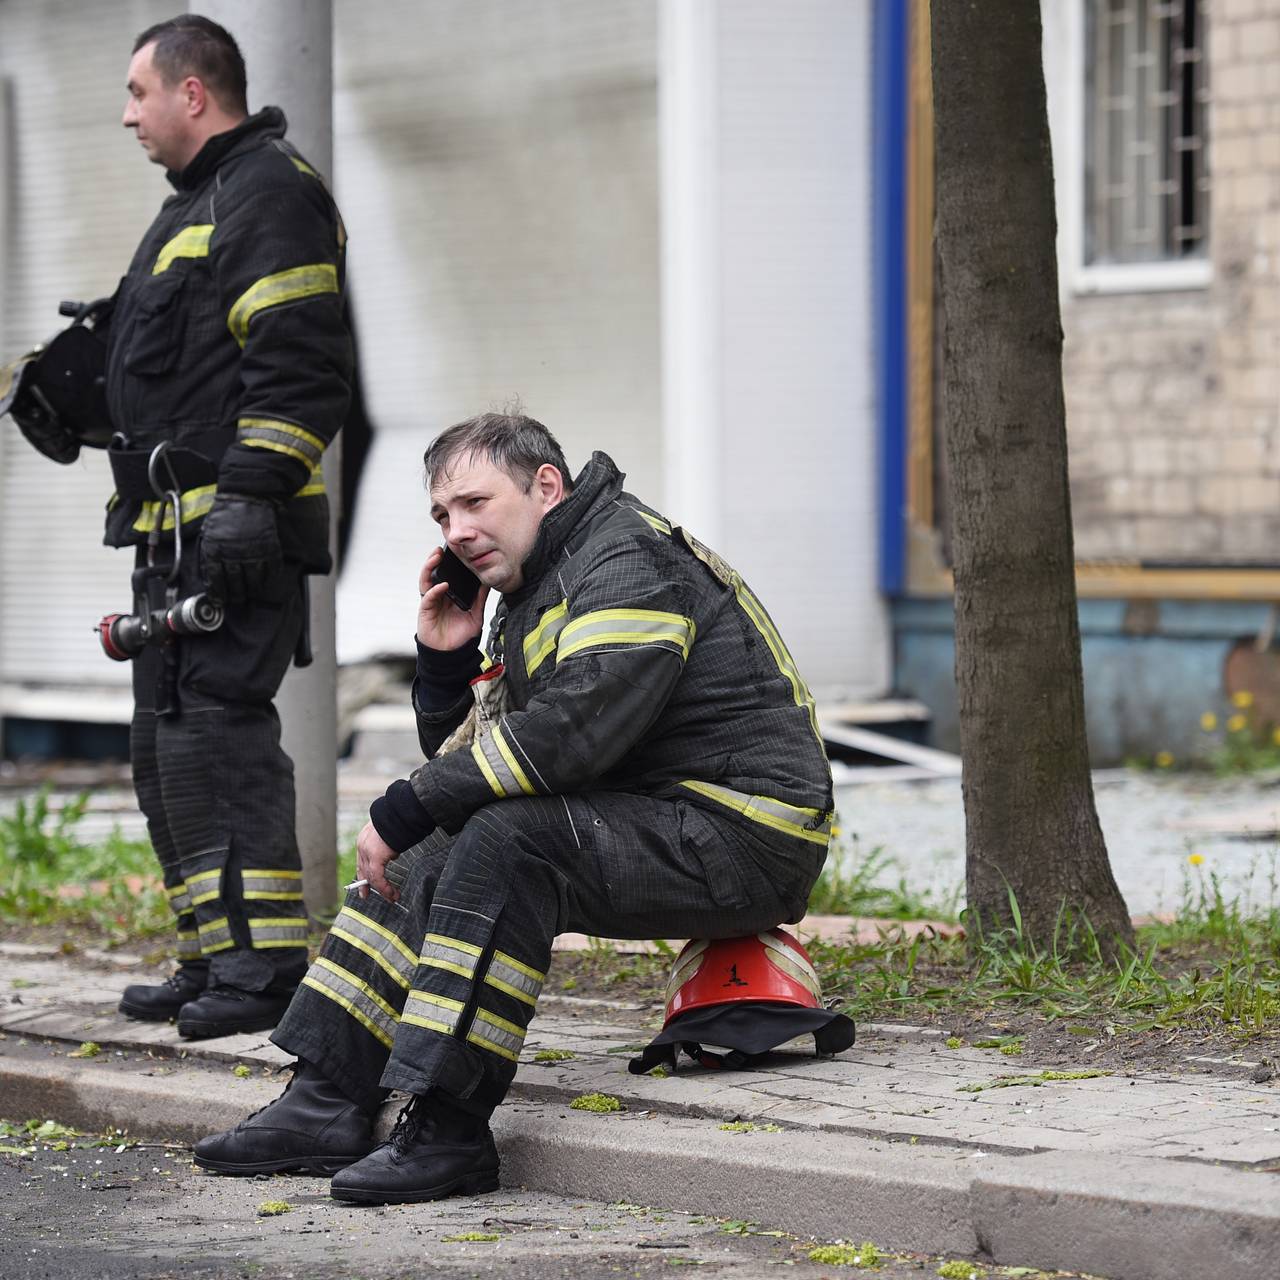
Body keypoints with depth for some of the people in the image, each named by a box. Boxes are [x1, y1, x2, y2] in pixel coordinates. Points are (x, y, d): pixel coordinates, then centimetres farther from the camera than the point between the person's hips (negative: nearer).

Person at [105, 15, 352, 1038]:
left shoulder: (271, 193, -9)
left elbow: (296, 365, -19)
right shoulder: (194, 205, 23)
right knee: (169, 749, 11)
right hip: (179, 535, 11)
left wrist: (251, 494, -24)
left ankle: (268, 966, -15)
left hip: (237, 535, -11)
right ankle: (216, 960, 16)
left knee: (216, 733, -15)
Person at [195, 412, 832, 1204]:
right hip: (655, 826, 11)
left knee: (506, 841, -28)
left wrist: (405, 809, -21)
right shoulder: (533, 594, 18)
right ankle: (329, 1103, 1)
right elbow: (474, 759, 17)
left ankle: (449, 1130, -26)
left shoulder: (629, 560, -14)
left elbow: (572, 730, -28)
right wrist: (445, 661, 0)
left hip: (741, 835, -11)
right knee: (427, 858, 9)